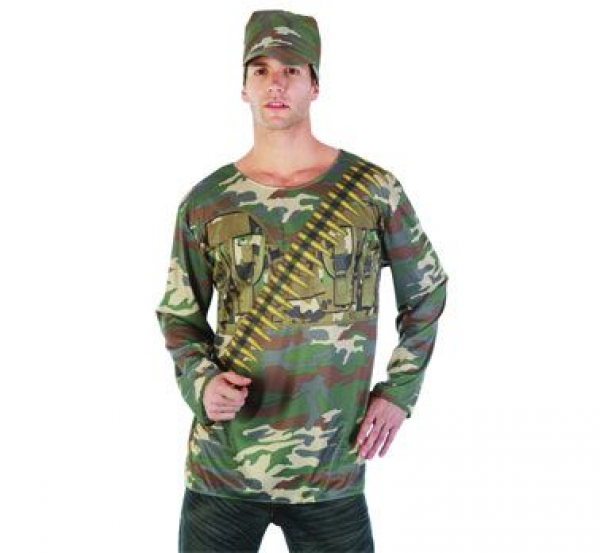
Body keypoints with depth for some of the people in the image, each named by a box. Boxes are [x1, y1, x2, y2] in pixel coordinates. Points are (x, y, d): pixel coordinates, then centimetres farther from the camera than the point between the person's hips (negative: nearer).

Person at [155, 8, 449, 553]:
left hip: (332, 474, -1)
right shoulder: (205, 203, 1)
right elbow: (179, 314, 12)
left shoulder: (373, 190, -2)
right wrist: (202, 381, -7)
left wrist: (399, 390, 3)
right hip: (221, 467, 1)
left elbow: (427, 290, 12)